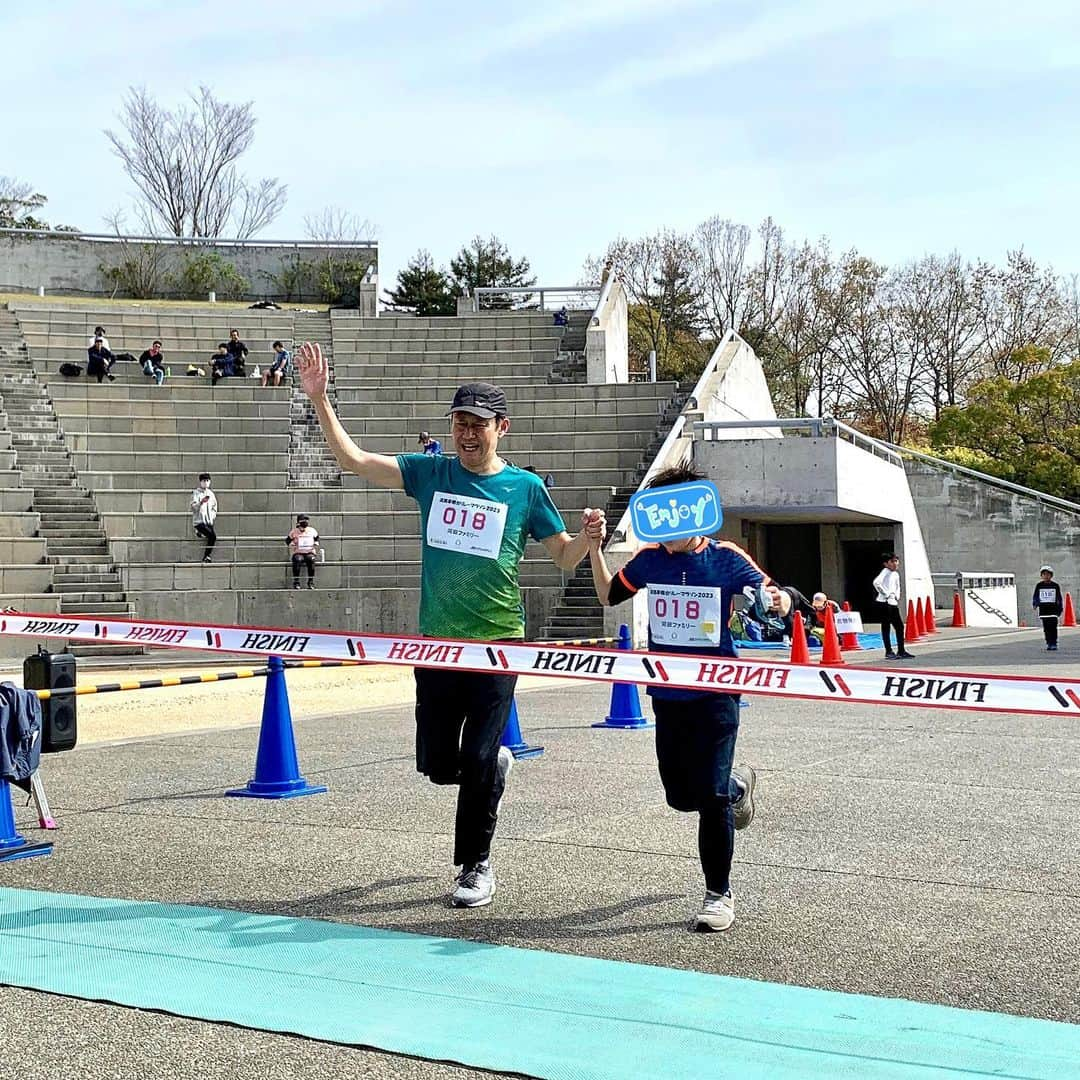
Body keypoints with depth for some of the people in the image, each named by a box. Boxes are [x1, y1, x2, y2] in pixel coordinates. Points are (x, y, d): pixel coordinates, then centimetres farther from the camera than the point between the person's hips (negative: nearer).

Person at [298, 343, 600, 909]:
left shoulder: (526, 487, 0)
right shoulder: (430, 473, 4)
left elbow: (564, 556, 5)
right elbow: (353, 459, -1)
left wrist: (588, 534, -17)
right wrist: (319, 399, -11)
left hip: (498, 643, -3)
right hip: (436, 641, 3)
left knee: (477, 761, -5)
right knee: (437, 765, 9)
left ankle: (476, 864, 14)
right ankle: (495, 765, 42)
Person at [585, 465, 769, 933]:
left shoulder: (725, 558, -10)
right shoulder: (650, 558, 0)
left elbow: (773, 596, -6)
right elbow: (609, 595, 15)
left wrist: (775, 600, -30)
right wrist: (595, 548, 1)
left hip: (715, 693, -4)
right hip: (667, 696, 5)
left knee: (710, 796, -6)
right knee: (681, 797, 14)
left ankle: (719, 894, 11)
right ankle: (737, 784, 47)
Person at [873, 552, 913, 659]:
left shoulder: (896, 574, 16)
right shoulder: (885, 571, -9)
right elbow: (876, 582, -26)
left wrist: (897, 596, 13)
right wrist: (885, 593, -18)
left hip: (893, 603, 8)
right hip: (884, 603, -8)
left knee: (900, 626, 8)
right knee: (886, 627, -2)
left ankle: (901, 651, 16)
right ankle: (889, 652, 1)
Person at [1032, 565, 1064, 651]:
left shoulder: (1055, 585, 4)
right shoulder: (1039, 586, 6)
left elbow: (1059, 598, 9)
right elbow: (1035, 596, 7)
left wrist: (1060, 609, 7)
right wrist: (1034, 605, -9)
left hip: (1053, 609, -1)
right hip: (1043, 610, 1)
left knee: (1053, 627, -7)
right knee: (1046, 628, 3)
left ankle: (1054, 644, -3)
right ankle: (1049, 644, 9)